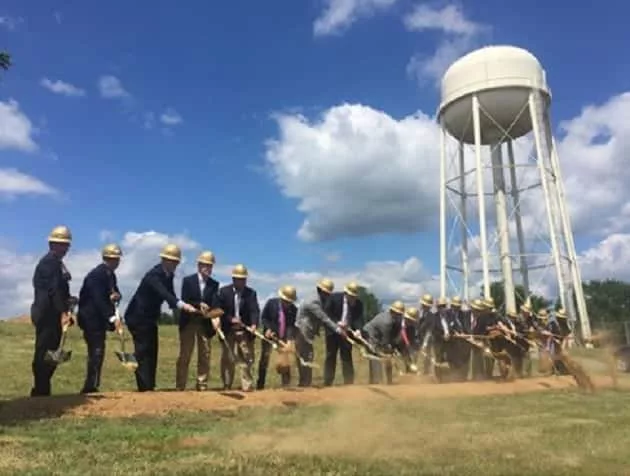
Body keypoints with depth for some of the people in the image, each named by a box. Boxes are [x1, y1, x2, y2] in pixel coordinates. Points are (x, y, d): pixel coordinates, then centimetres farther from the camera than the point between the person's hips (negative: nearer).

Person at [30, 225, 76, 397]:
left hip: (51, 314, 10)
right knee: (45, 354, -6)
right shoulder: (50, 261, -12)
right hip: (47, 314, -10)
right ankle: (41, 392, -1)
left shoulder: (56, 262, 19)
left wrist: (68, 300, 5)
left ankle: (41, 391, 21)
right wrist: (63, 312, -25)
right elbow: (53, 289, -21)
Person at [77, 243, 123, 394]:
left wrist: (116, 296, -11)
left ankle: (92, 387, 18)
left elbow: (113, 293, 15)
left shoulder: (111, 275, 10)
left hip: (100, 318, 9)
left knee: (97, 353, 11)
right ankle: (90, 387, -6)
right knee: (96, 352, -11)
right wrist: (112, 318, -30)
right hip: (91, 318, -9)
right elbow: (98, 300, -25)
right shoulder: (96, 274, -17)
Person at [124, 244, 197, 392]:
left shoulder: (168, 275, 2)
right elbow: (164, 294, -41)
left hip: (150, 318, 9)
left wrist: (184, 306, -11)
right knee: (143, 352, -10)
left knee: (151, 352, 9)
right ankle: (145, 388, -8)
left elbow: (169, 296, 6)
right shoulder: (154, 275, -25)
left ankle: (149, 387, 15)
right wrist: (182, 305, -55)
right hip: (138, 317, -9)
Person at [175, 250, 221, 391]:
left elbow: (216, 303, -10)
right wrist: (199, 304, -28)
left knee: (205, 356, 6)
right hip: (188, 322, -2)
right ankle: (180, 387, 10)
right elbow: (184, 301, -12)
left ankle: (202, 386, 14)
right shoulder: (187, 280, -2)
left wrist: (216, 317, -28)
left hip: (205, 323, 3)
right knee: (184, 356, 3)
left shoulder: (214, 284, 3)